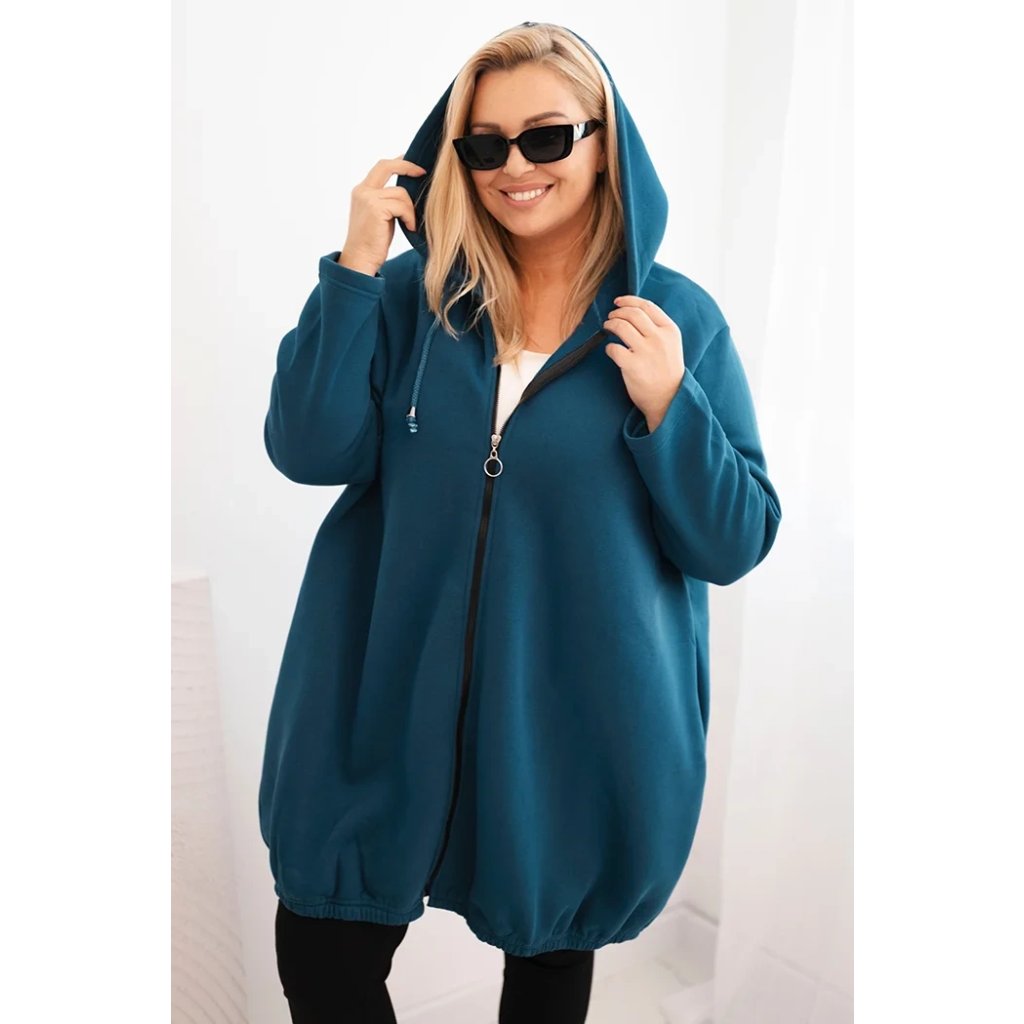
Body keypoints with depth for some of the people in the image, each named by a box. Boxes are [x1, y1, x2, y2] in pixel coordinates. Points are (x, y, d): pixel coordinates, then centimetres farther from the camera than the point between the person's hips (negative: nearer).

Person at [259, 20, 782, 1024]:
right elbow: (309, 452, -11)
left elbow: (736, 545, -6)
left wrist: (667, 404, -21)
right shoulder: (412, 292, 0)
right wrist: (355, 267, -17)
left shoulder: (679, 318, -6)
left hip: (579, 716, -1)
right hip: (395, 699, 2)